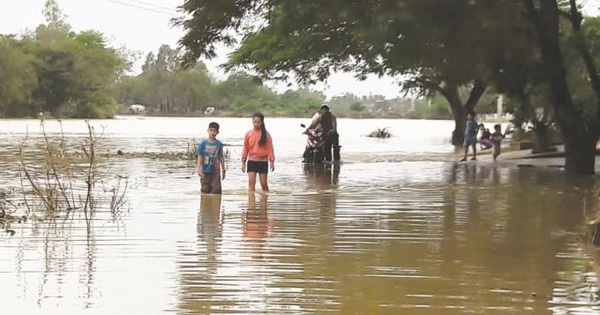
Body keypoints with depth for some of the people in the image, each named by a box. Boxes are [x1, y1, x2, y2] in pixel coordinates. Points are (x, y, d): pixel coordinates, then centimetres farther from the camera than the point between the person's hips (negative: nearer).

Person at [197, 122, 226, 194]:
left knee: (216, 190, -4)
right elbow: (200, 157, -1)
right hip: (205, 171, 0)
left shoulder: (219, 144, 2)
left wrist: (223, 170, 10)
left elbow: (221, 158, 8)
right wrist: (199, 169, -9)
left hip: (215, 171, 0)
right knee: (205, 190, 5)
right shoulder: (203, 143, -2)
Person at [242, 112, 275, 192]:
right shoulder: (248, 134, 3)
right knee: (251, 182, -10)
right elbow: (245, 149, 8)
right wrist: (243, 161, 6)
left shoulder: (266, 134, -3)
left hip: (263, 161, -1)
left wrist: (271, 161, -9)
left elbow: (270, 148, -3)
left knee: (263, 183, 5)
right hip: (252, 161, 1)